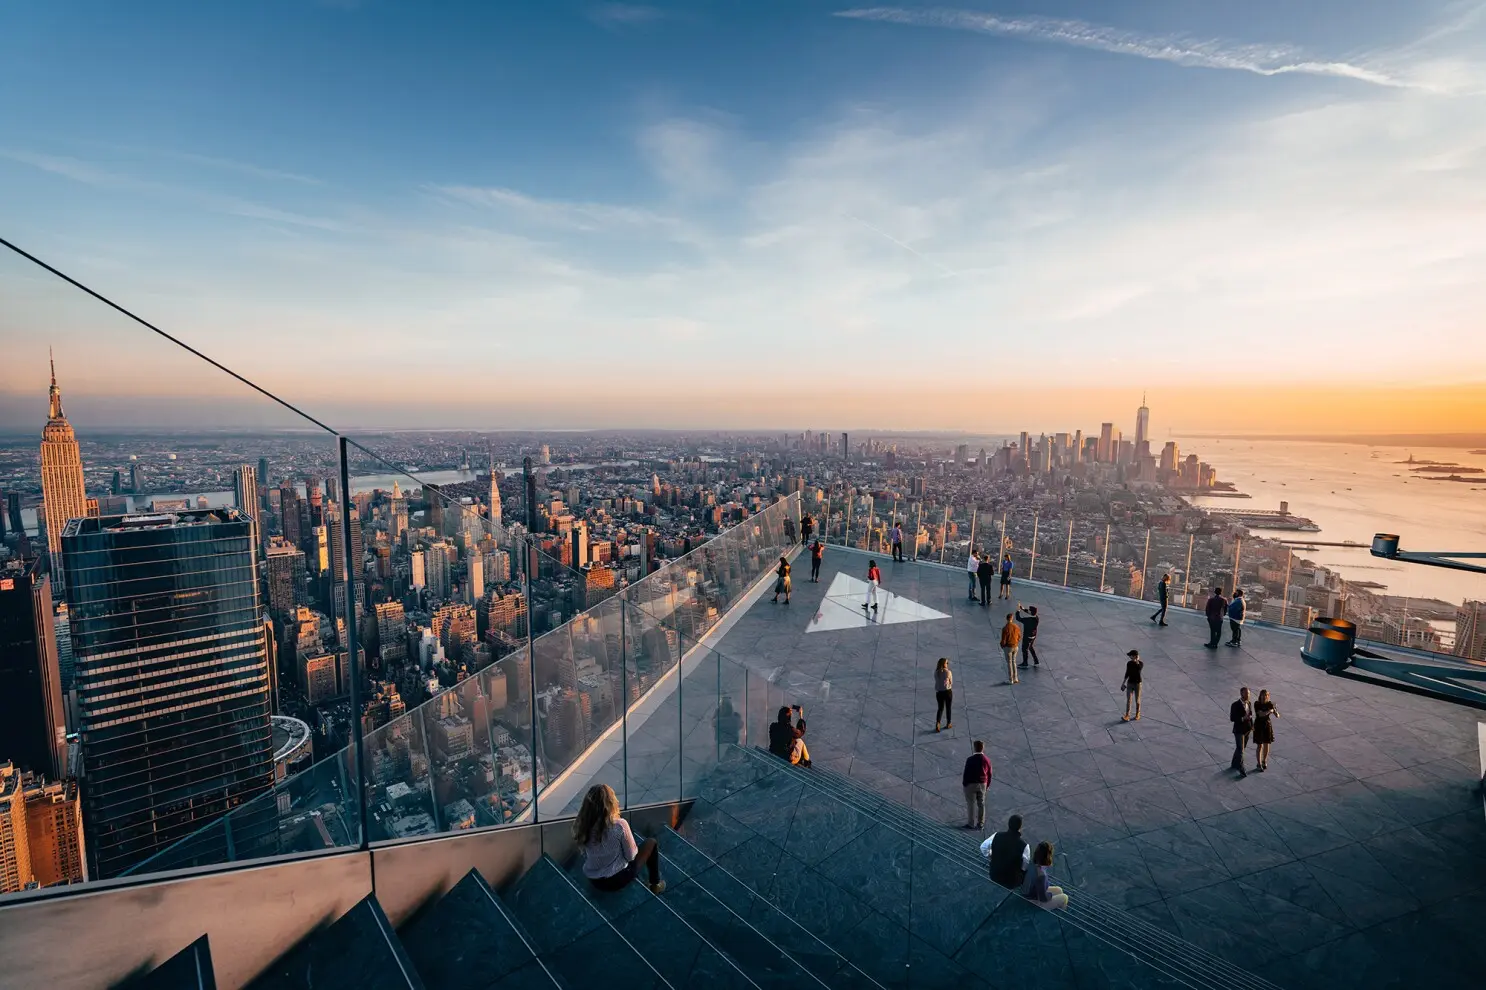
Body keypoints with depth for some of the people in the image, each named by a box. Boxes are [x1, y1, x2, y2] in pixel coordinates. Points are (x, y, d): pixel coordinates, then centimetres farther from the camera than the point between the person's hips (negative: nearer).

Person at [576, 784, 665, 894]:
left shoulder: (580, 825, -14)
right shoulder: (619, 825, -28)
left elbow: (585, 855, 2)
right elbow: (631, 856, -14)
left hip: (593, 881, 5)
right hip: (617, 879, -5)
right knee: (651, 843, 15)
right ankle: (655, 884, 30)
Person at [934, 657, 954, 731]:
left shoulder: (936, 672, -3)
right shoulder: (948, 672, -13)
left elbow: (937, 681, 7)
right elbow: (951, 682, -2)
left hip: (939, 692, 3)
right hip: (947, 691, -3)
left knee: (940, 708, 14)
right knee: (948, 708, 16)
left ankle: (937, 723, -4)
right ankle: (948, 724, 27)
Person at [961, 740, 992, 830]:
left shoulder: (970, 759, -19)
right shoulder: (987, 759, -5)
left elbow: (966, 772, -14)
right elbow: (989, 774, 4)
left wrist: (964, 783, -2)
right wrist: (988, 784, 17)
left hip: (971, 784, -4)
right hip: (982, 784, 4)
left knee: (971, 804, 7)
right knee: (981, 804, 14)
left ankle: (971, 823, 13)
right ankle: (981, 823, 21)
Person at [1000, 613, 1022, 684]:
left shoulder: (1005, 628, -21)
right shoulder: (1016, 626, -4)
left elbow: (1003, 640, -17)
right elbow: (1019, 637, 6)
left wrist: (1002, 646, 2)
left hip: (1008, 647, -5)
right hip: (1015, 646, 5)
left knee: (1009, 663, 5)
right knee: (1014, 662, 19)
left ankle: (1010, 680, 12)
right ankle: (1015, 679, 25)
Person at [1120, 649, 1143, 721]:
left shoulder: (1141, 664, -12)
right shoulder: (1129, 663, -1)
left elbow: (1139, 672, -31)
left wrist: (1137, 662, -32)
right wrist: (1123, 683, 11)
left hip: (1137, 683, -2)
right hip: (1130, 683, 2)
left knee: (1137, 700, 9)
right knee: (1128, 700, -4)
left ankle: (1137, 714, 27)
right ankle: (1127, 716, -5)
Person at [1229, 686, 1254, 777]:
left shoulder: (1249, 704, 2)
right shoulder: (1235, 705, -18)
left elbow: (1250, 715, 13)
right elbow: (1232, 718, -16)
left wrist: (1252, 725, 0)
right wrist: (1243, 718, -27)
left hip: (1247, 730, 7)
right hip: (1239, 730, -7)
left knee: (1240, 748, 17)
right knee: (1240, 750, -5)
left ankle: (1234, 765, 32)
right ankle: (1241, 769, 2)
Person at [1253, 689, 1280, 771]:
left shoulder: (1270, 704, -8)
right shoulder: (1257, 704, -15)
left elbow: (1277, 716, -12)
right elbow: (1261, 714, -26)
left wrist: (1275, 711, -33)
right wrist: (1270, 711, -31)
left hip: (1267, 725, 3)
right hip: (1258, 726, -3)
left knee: (1266, 745, 12)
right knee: (1259, 746, 1)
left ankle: (1264, 761, 33)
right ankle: (1259, 764, 11)